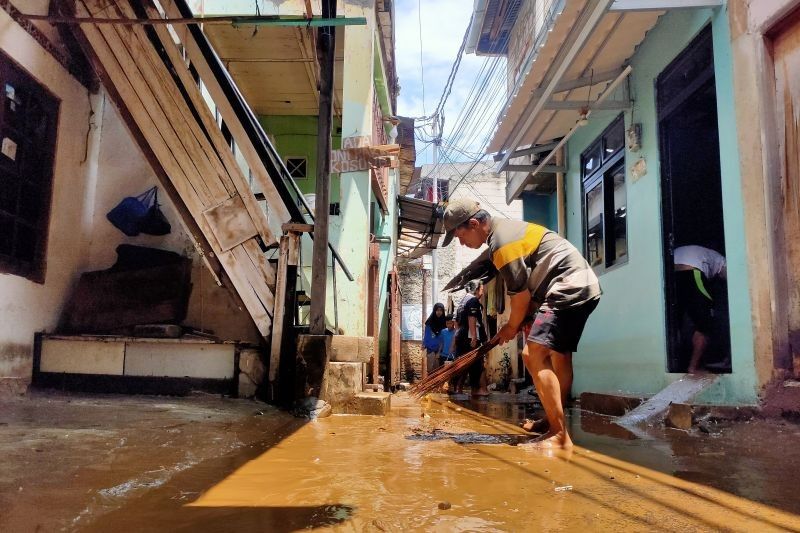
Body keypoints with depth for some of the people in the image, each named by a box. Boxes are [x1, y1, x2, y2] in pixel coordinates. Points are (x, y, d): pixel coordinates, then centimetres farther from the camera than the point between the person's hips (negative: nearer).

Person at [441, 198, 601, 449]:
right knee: (560, 357, 17)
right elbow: (528, 284, 15)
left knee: (534, 354, -18)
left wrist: (512, 327, 1)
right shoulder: (506, 228, 14)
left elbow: (521, 293, -15)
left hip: (569, 289, -11)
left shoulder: (502, 243, -17)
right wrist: (519, 322, 11)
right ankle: (555, 424, 29)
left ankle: (560, 436, -17)